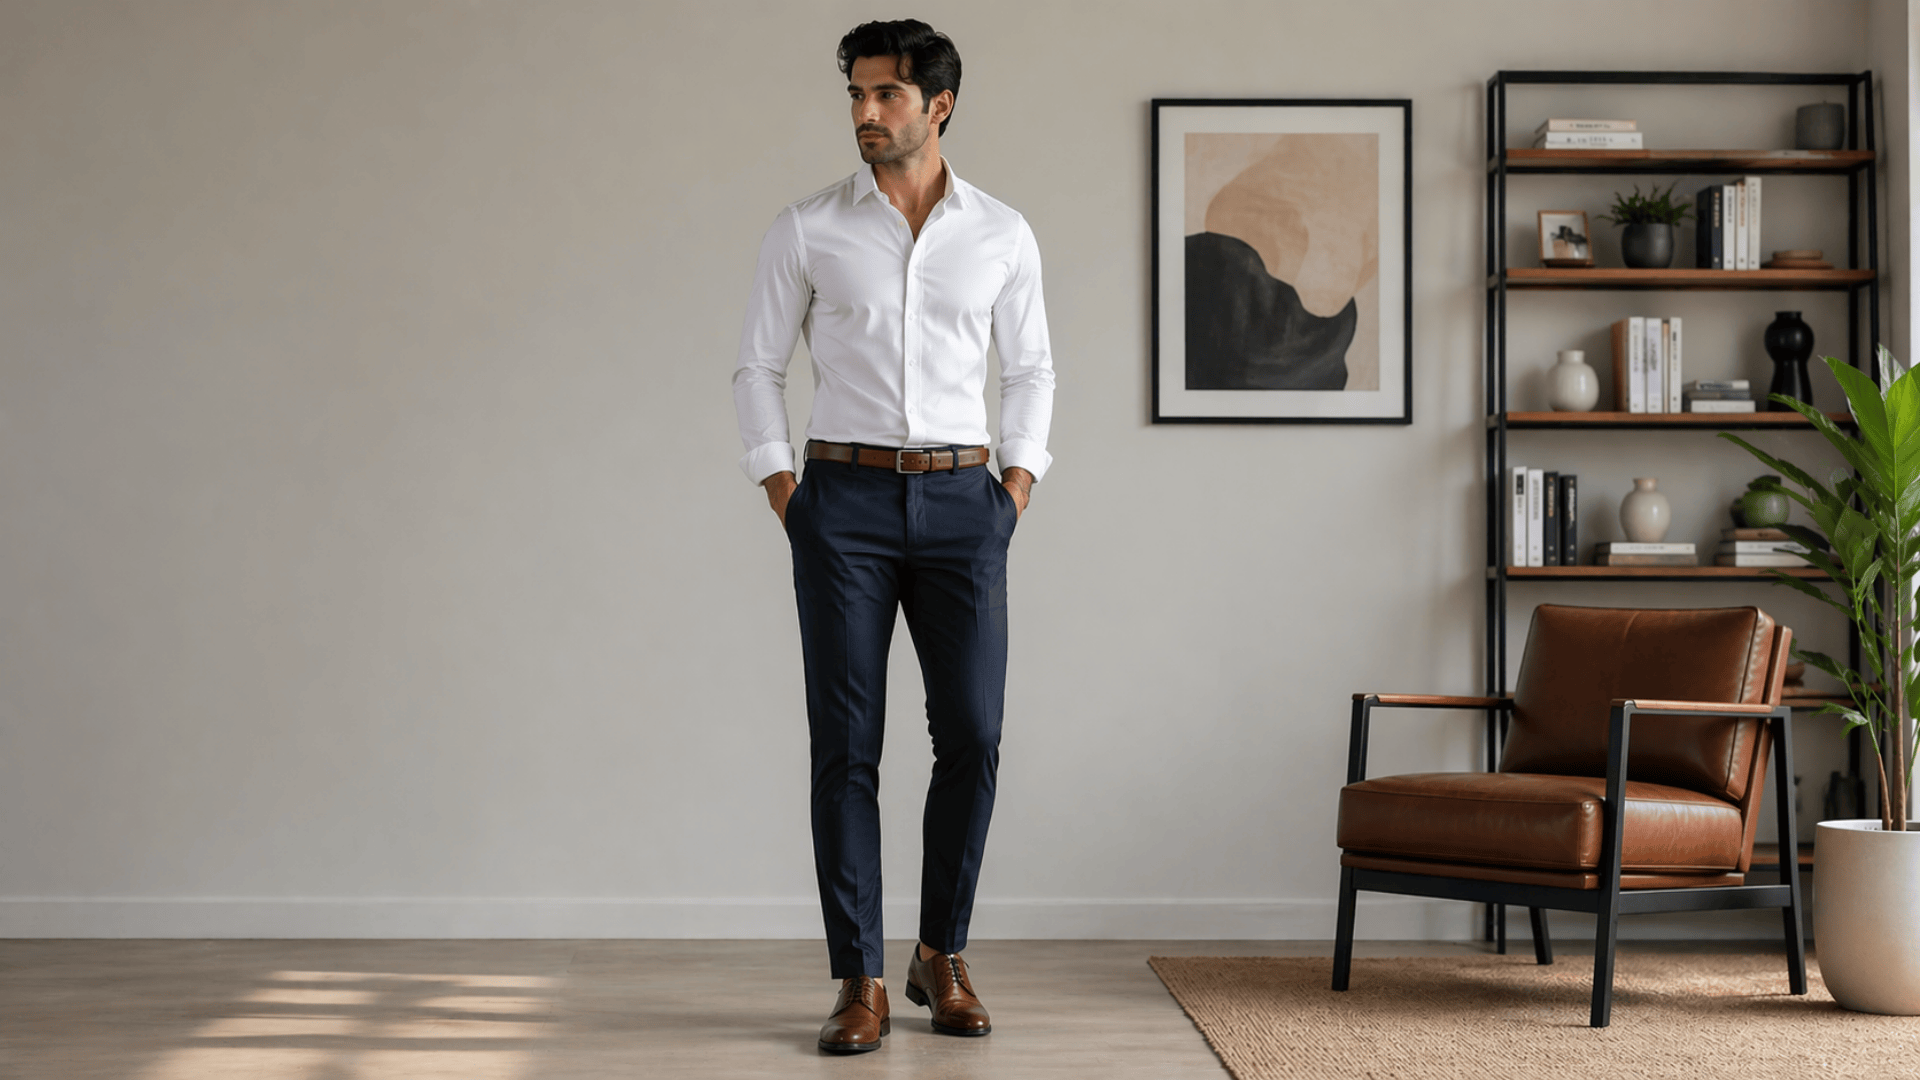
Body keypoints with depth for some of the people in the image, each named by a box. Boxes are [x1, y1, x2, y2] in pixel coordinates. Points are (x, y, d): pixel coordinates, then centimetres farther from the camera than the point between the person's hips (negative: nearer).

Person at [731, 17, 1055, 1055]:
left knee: (972, 736, -1)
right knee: (846, 744, -2)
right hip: (845, 500, -1)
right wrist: (781, 489, 0)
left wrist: (1018, 486, 6)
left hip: (960, 502, 1)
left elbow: (1031, 368, 16)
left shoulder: (1002, 234, 6)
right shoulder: (807, 229, 2)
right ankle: (860, 981, 4)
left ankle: (941, 957, 17)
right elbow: (757, 365, 8)